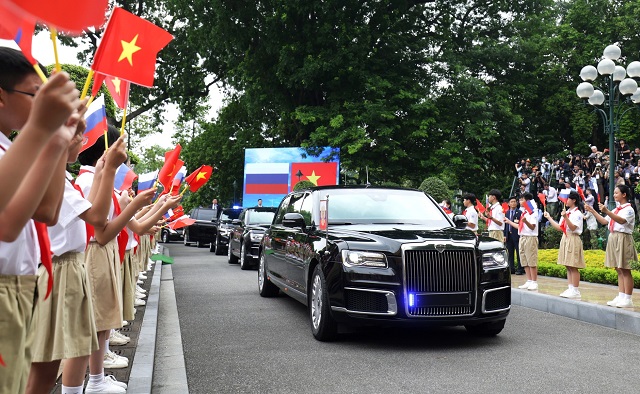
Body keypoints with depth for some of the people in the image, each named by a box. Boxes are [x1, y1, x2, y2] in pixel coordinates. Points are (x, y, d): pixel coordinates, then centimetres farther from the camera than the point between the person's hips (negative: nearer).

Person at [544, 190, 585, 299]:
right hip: (565, 239, 9)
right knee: (568, 266, 9)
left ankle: (576, 291, -2)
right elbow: (559, 228, 15)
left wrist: (565, 217, -29)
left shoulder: (577, 213, -9)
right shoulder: (566, 212, 16)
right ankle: (570, 289, 14)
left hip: (573, 240, -9)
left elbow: (573, 227, -20)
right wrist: (549, 218, 15)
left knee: (573, 267, -7)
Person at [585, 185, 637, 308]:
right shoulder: (616, 210, 18)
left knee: (625, 270, -6)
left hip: (623, 239, -8)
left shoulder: (629, 209, -8)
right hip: (613, 238, 8)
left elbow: (621, 220, -26)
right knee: (619, 270, 9)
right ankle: (621, 296, 12)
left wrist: (606, 211, -36)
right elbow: (604, 221, 18)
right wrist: (593, 211, 11)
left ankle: (627, 299, -3)